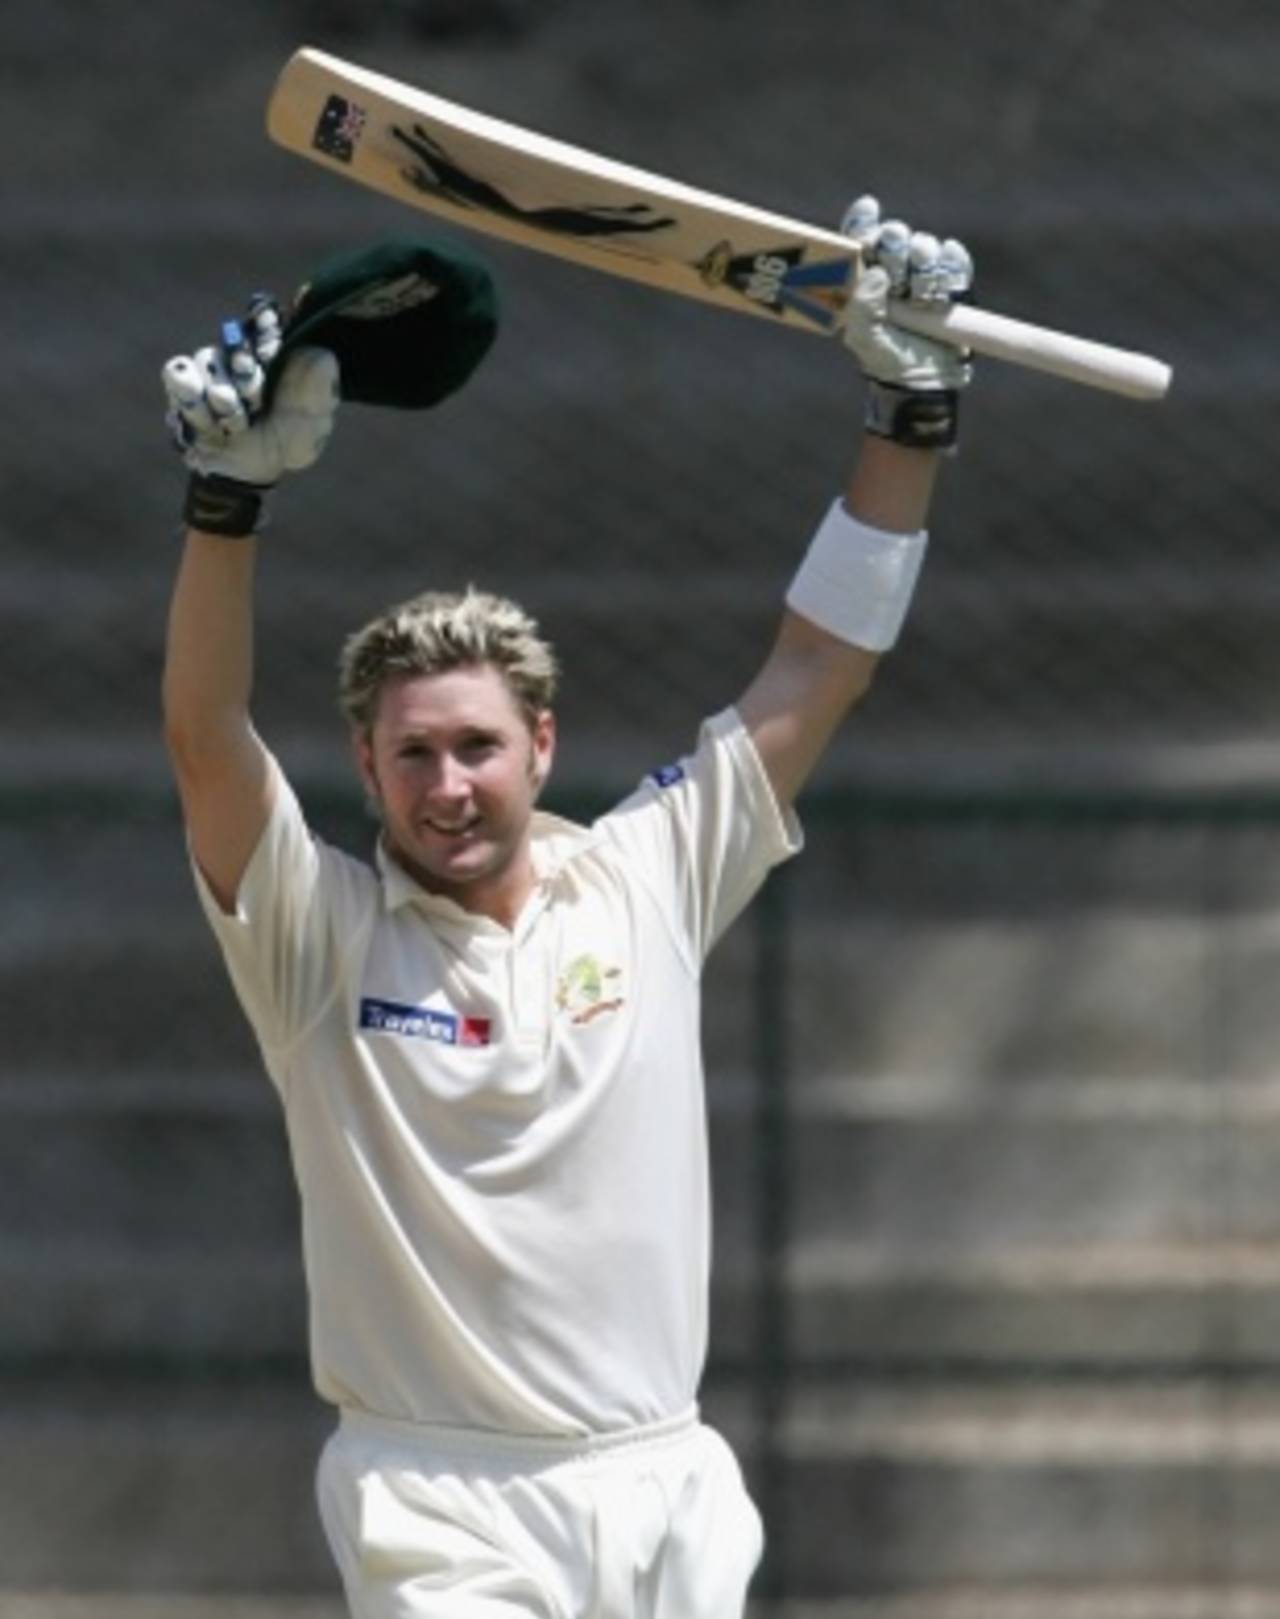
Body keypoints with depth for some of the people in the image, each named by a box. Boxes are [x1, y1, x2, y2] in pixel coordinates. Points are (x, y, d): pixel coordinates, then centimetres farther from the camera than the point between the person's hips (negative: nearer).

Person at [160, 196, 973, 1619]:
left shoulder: (645, 886, 9)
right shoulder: (322, 931, 0)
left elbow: (816, 671, 11)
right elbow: (204, 743, -15)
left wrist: (911, 411, 7)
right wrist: (229, 496, -26)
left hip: (669, 1500, 4)